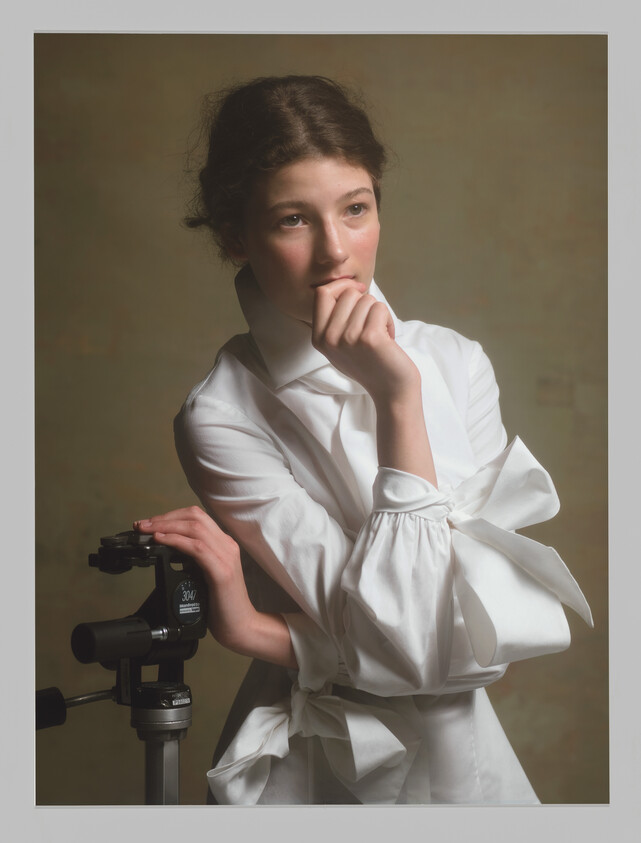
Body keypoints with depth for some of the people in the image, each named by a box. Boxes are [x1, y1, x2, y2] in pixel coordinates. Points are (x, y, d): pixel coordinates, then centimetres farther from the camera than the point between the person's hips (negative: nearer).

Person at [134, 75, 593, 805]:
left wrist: (259, 633, -20)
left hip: (468, 751, 4)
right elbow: (411, 646, -24)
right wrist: (396, 397, -27)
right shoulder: (221, 417, -20)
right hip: (315, 772, -3)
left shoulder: (456, 361, -8)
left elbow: (496, 635, -13)